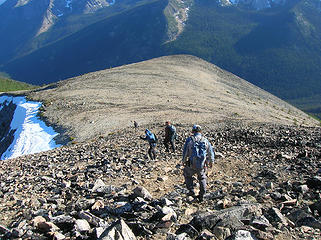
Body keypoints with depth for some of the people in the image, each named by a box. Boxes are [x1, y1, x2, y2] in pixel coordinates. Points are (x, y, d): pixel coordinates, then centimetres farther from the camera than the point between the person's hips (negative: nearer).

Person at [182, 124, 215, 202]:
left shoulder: (189, 140, -4)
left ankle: (191, 191, 25)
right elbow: (211, 153, 10)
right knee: (202, 178, 28)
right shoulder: (205, 140, 2)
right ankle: (201, 196, 28)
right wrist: (211, 162, 28)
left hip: (192, 165, -2)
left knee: (187, 174, 29)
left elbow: (185, 152, -1)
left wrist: (184, 161, 16)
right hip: (202, 166, 2)